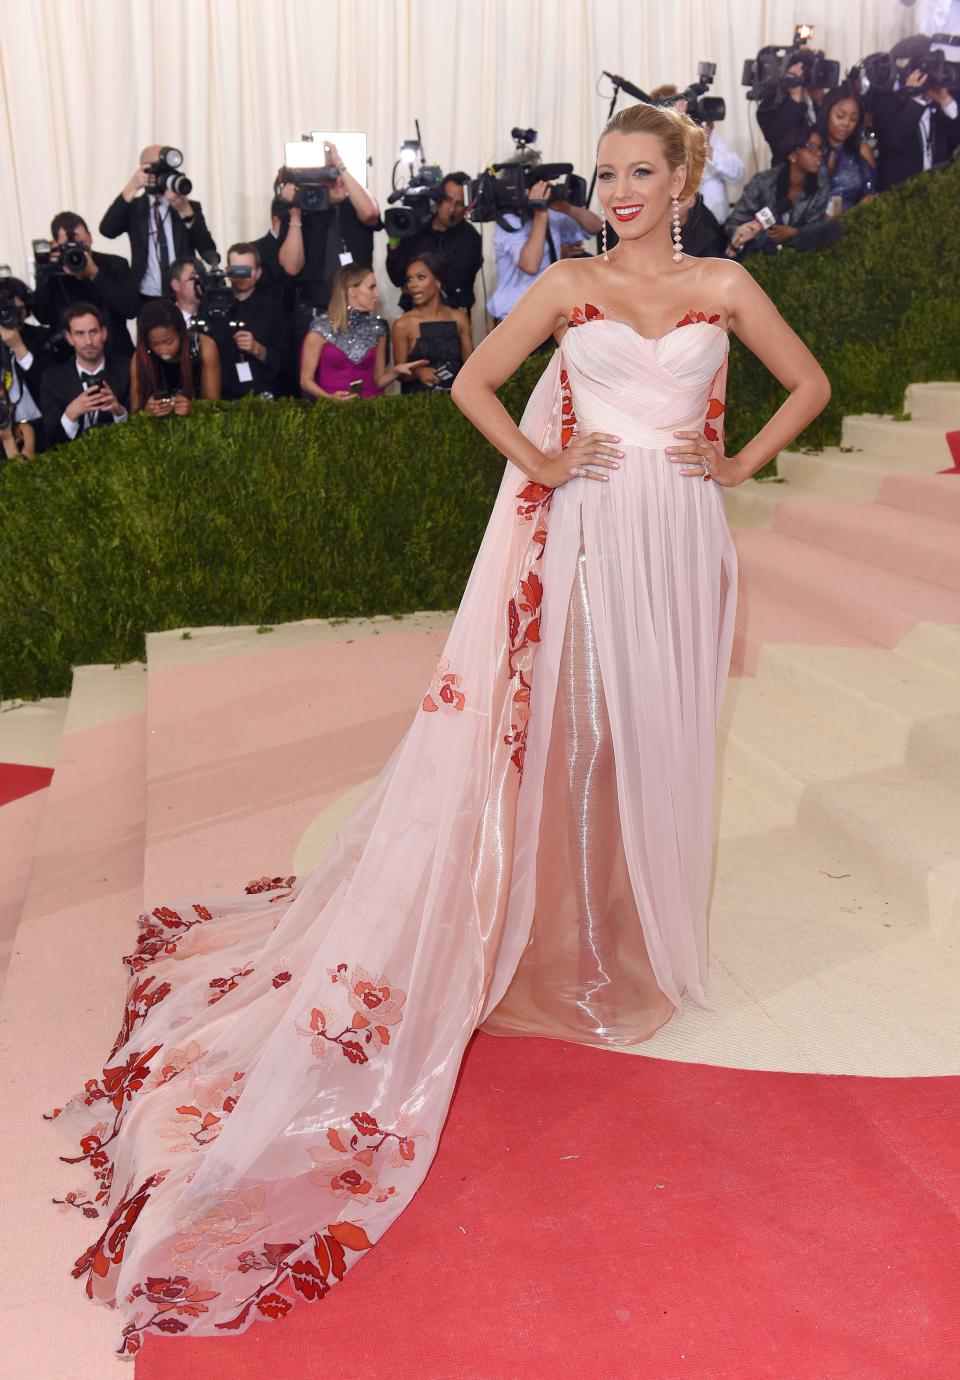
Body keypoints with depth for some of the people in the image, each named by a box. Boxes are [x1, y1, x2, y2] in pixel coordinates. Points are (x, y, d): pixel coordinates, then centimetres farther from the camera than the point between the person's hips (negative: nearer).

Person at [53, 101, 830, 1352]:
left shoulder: (724, 286, 7)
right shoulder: (568, 284, 6)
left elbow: (810, 383, 15)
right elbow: (474, 381, 8)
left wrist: (740, 464, 4)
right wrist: (541, 462, -3)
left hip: (677, 538, 1)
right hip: (579, 536, -1)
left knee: (660, 734, 7)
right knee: (560, 729, 2)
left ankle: (639, 938, 26)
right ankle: (566, 933, 18)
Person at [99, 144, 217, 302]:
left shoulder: (191, 207, 8)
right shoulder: (134, 207, 9)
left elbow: (210, 253, -6)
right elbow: (107, 230, -11)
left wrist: (185, 211, -18)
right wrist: (132, 188, -16)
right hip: (145, 300, 0)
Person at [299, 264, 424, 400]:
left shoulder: (377, 329, 7)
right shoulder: (321, 328, -4)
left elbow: (378, 381, 13)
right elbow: (306, 380, -2)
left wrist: (395, 371, -6)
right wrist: (329, 398, -19)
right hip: (334, 405, -3)